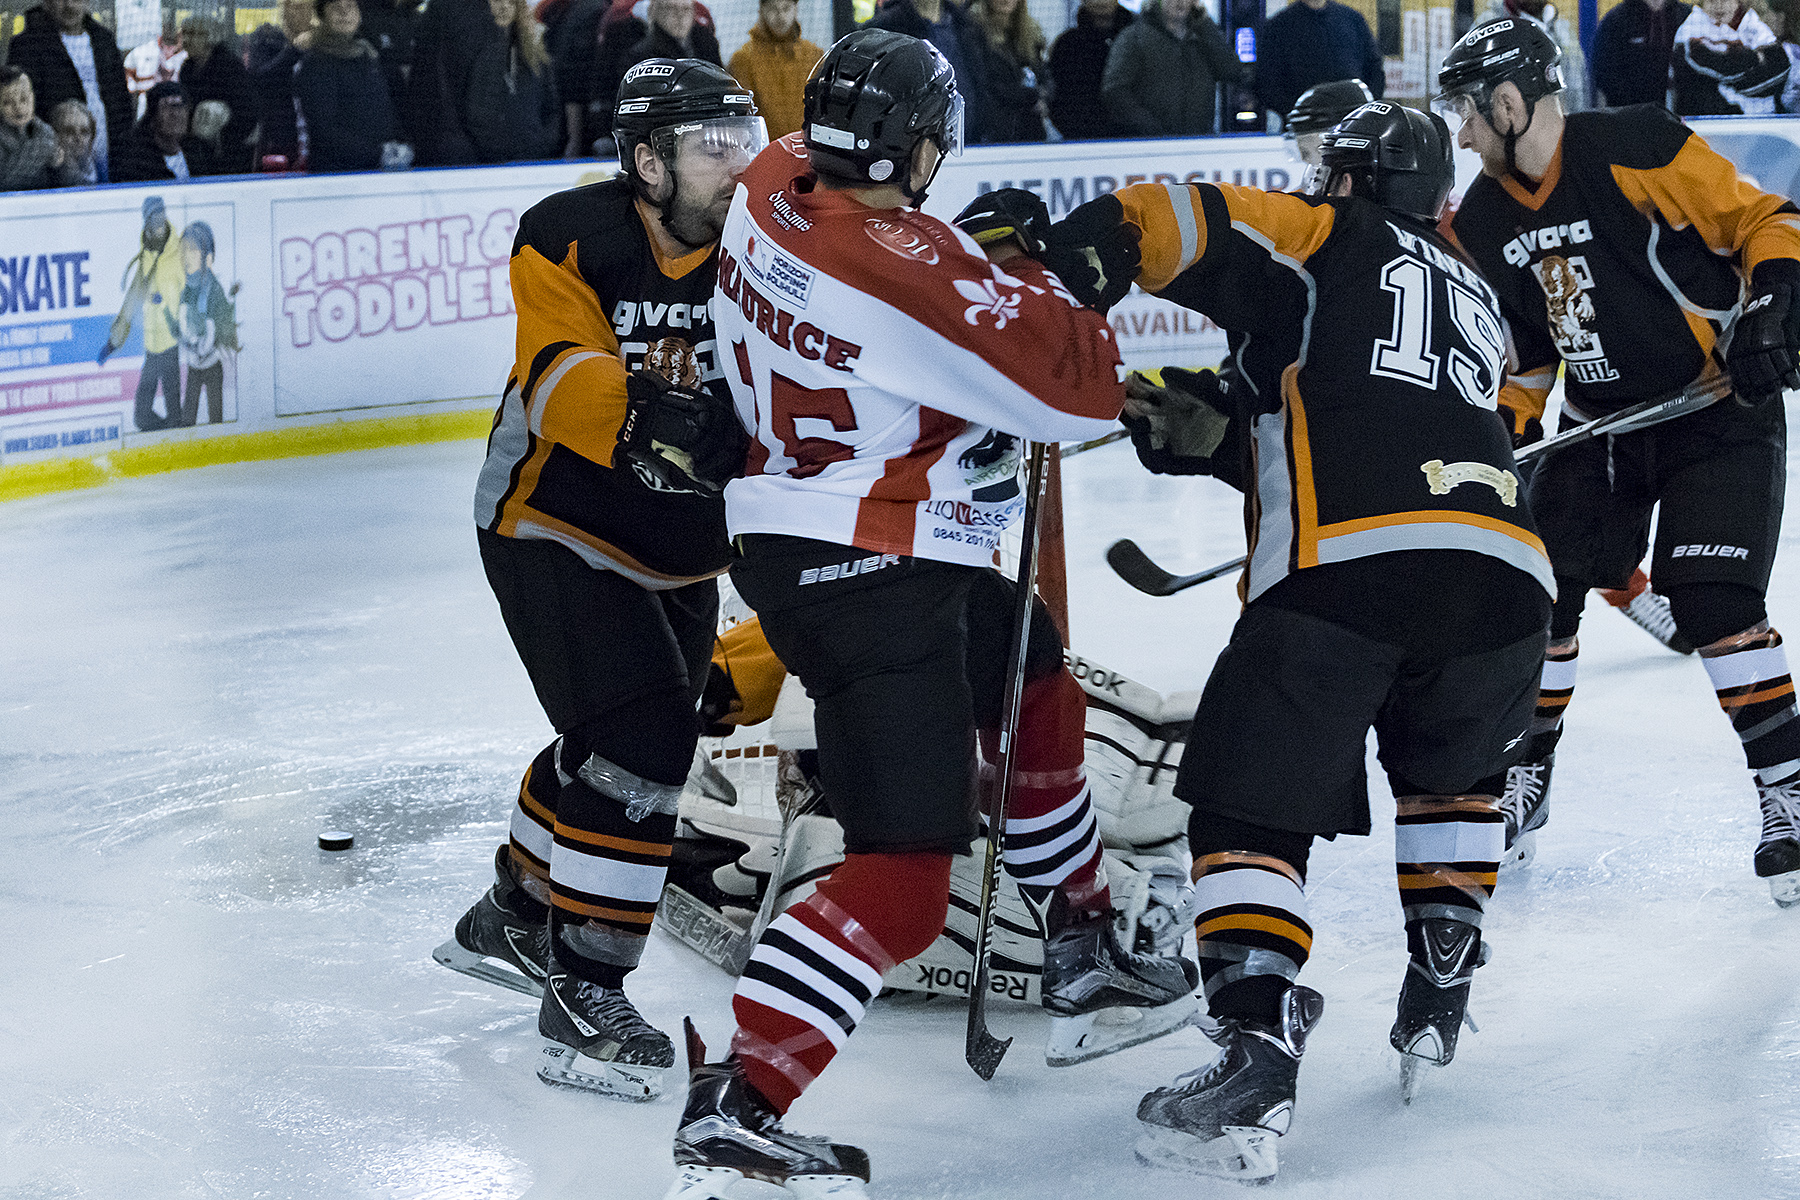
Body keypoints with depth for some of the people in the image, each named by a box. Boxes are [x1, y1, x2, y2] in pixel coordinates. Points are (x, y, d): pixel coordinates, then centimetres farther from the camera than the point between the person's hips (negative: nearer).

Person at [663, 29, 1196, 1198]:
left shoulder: (774, 187, -1)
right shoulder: (917, 272, -25)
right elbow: (1083, 389, -17)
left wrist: (972, 247, 5)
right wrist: (1021, 272, 0)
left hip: (795, 526, 10)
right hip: (869, 576, -10)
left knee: (1036, 689, 30)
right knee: (903, 873, -11)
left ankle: (1083, 946, 45)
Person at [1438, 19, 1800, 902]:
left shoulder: (1636, 152, -20)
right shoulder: (1483, 222, 2)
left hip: (1719, 407, -7)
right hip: (1598, 423, 7)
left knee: (1712, 597, -18)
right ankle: (1523, 777, 21)